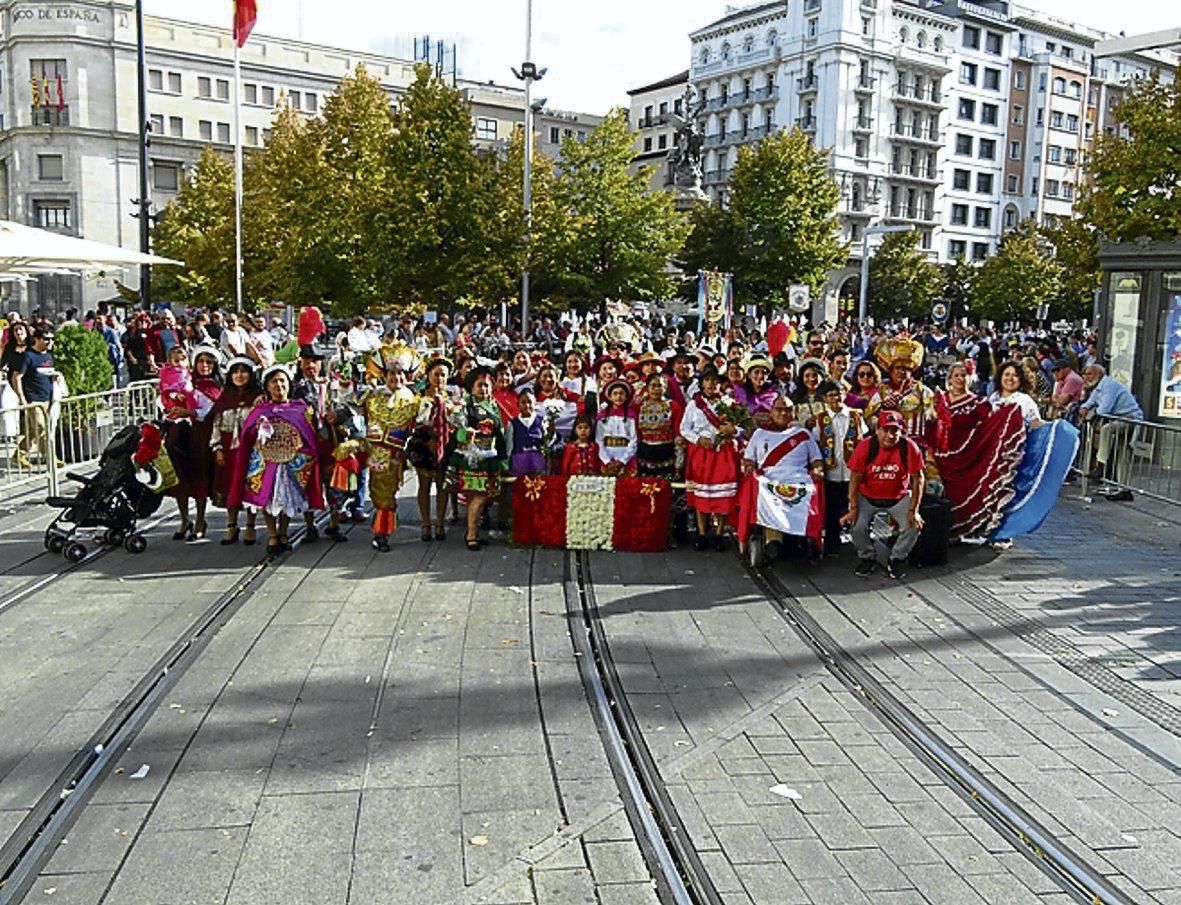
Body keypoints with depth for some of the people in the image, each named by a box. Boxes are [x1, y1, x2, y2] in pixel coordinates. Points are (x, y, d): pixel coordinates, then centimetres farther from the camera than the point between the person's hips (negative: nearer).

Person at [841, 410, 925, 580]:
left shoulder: (910, 448, -18)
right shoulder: (865, 447, -19)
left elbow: (918, 479, -11)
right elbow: (855, 479, -11)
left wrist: (913, 511, -15)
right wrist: (853, 509, -14)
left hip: (899, 497, 1)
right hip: (868, 497, 0)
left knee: (913, 526, -19)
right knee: (857, 526, -20)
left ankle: (897, 559, 10)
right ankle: (867, 557, 11)